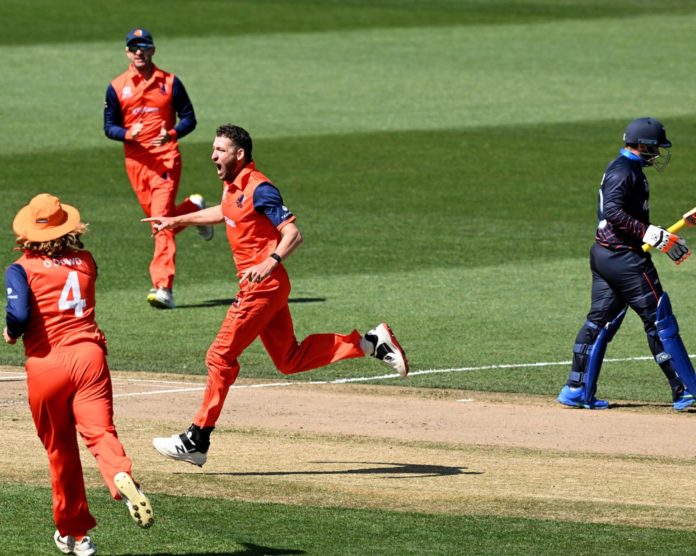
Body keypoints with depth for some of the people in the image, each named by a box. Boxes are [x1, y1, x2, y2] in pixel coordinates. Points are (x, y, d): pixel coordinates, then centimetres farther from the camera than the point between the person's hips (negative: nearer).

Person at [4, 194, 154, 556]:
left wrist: (10, 334, 6)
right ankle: (122, 478, -46)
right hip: (88, 354, 2)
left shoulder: (21, 269, 0)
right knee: (99, 430, -11)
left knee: (60, 450, 11)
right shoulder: (85, 262, 12)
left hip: (45, 364, -2)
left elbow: (19, 313, -14)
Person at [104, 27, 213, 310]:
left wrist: (172, 134, -15)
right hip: (136, 161, 3)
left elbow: (189, 119, 6)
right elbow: (109, 127, 7)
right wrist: (128, 133, -15)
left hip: (166, 159, -3)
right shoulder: (117, 87, 6)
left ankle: (163, 288, -18)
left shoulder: (169, 82, 3)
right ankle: (194, 207, 45)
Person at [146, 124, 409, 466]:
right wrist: (177, 220, 40)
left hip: (263, 285, -10)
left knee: (220, 357, -7)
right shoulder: (232, 186, 11)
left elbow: (293, 233, -23)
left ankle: (197, 441, -3)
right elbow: (224, 212, 35)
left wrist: (271, 262, -38)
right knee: (289, 360, 15)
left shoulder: (258, 188, -17)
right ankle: (370, 343, 17)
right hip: (260, 287, 10)